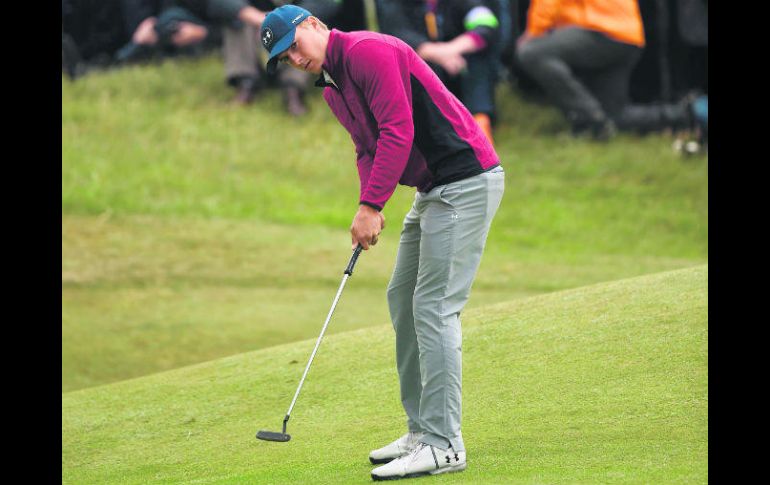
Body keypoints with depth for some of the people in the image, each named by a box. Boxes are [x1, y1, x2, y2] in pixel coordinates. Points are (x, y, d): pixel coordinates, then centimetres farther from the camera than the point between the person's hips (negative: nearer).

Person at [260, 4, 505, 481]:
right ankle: (422, 430, 18)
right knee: (402, 299, 13)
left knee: (434, 308, -12)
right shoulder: (331, 86, 16)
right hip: (433, 188, 11)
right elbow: (369, 147, 18)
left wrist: (371, 205, -22)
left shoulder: (369, 51, -16)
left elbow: (398, 132, -22)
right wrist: (371, 208, 0)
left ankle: (443, 445, -12)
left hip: (465, 181, -11)